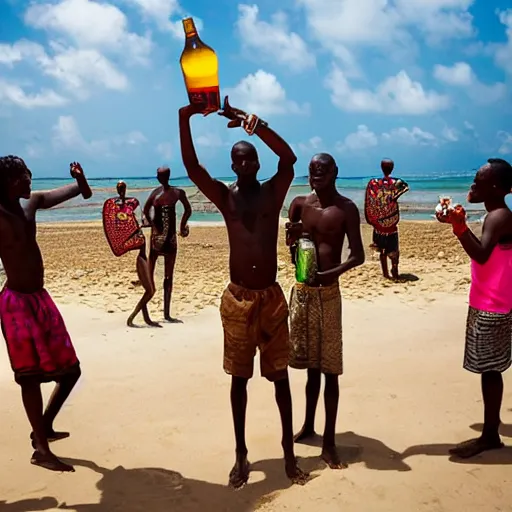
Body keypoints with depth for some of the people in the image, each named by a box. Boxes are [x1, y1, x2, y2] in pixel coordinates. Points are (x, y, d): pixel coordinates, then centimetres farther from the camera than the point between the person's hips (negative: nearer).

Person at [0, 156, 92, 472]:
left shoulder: (32, 203, 6)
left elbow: (84, 193, 9)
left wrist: (80, 178, -8)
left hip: (41, 299, 8)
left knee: (69, 369, 12)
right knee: (31, 376, 2)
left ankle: (44, 428, 31)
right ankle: (41, 449, 17)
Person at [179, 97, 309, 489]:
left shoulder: (273, 192, 2)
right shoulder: (224, 196, 3)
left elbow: (290, 158, -16)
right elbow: (192, 166, -11)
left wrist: (252, 123, -21)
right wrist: (185, 119, -22)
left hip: (271, 297, 0)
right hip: (237, 299, 1)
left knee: (280, 376, 9)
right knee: (239, 378, 10)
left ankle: (289, 452, 23)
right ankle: (241, 455, 23)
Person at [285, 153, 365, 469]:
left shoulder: (346, 209, -5)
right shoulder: (299, 204, 6)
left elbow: (358, 255, -8)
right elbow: (293, 254, 8)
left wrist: (333, 272, -25)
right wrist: (292, 239, -14)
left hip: (327, 292, -4)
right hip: (301, 289, 4)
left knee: (329, 368, -1)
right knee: (311, 364, 16)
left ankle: (329, 442, 8)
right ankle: (308, 426, 32)